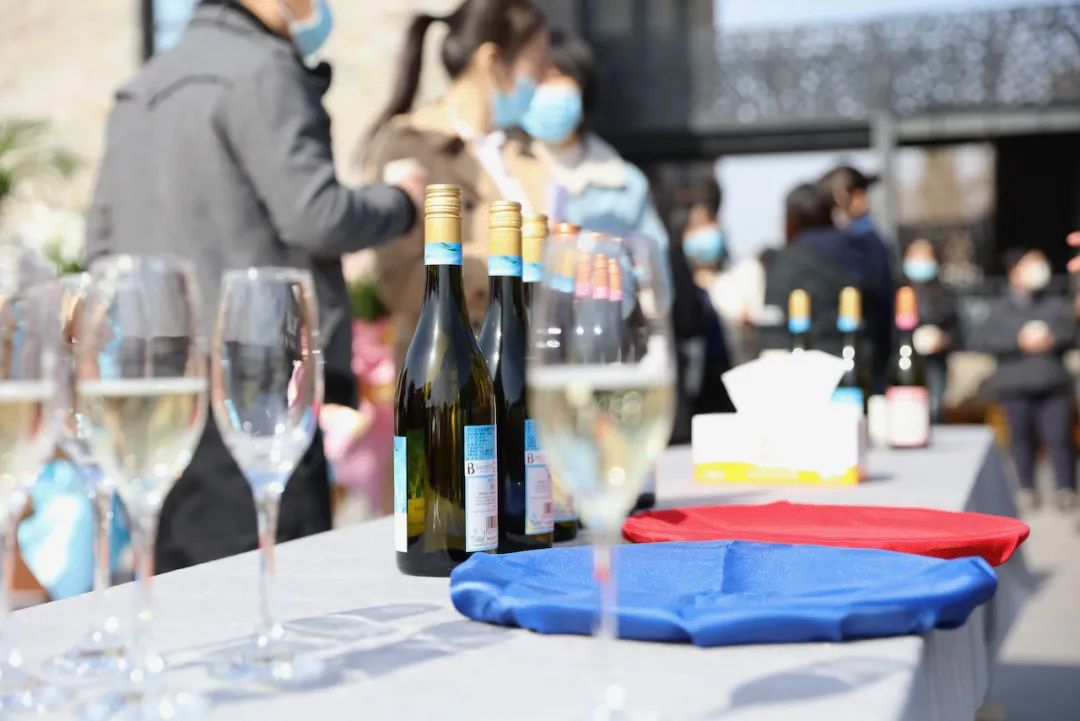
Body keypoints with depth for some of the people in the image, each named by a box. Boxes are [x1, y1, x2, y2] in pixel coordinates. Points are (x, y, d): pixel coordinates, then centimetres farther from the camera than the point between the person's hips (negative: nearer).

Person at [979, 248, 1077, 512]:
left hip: (1052, 382, 0)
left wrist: (1051, 338, -14)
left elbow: (1070, 330, 4)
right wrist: (1020, 340, -12)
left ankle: (1066, 489, -1)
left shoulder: (1057, 305, 15)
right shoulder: (1000, 308, 12)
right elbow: (988, 339, -1)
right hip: (1015, 383, 0)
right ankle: (1027, 488, 10)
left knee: (1059, 436, -7)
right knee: (1022, 437, 0)